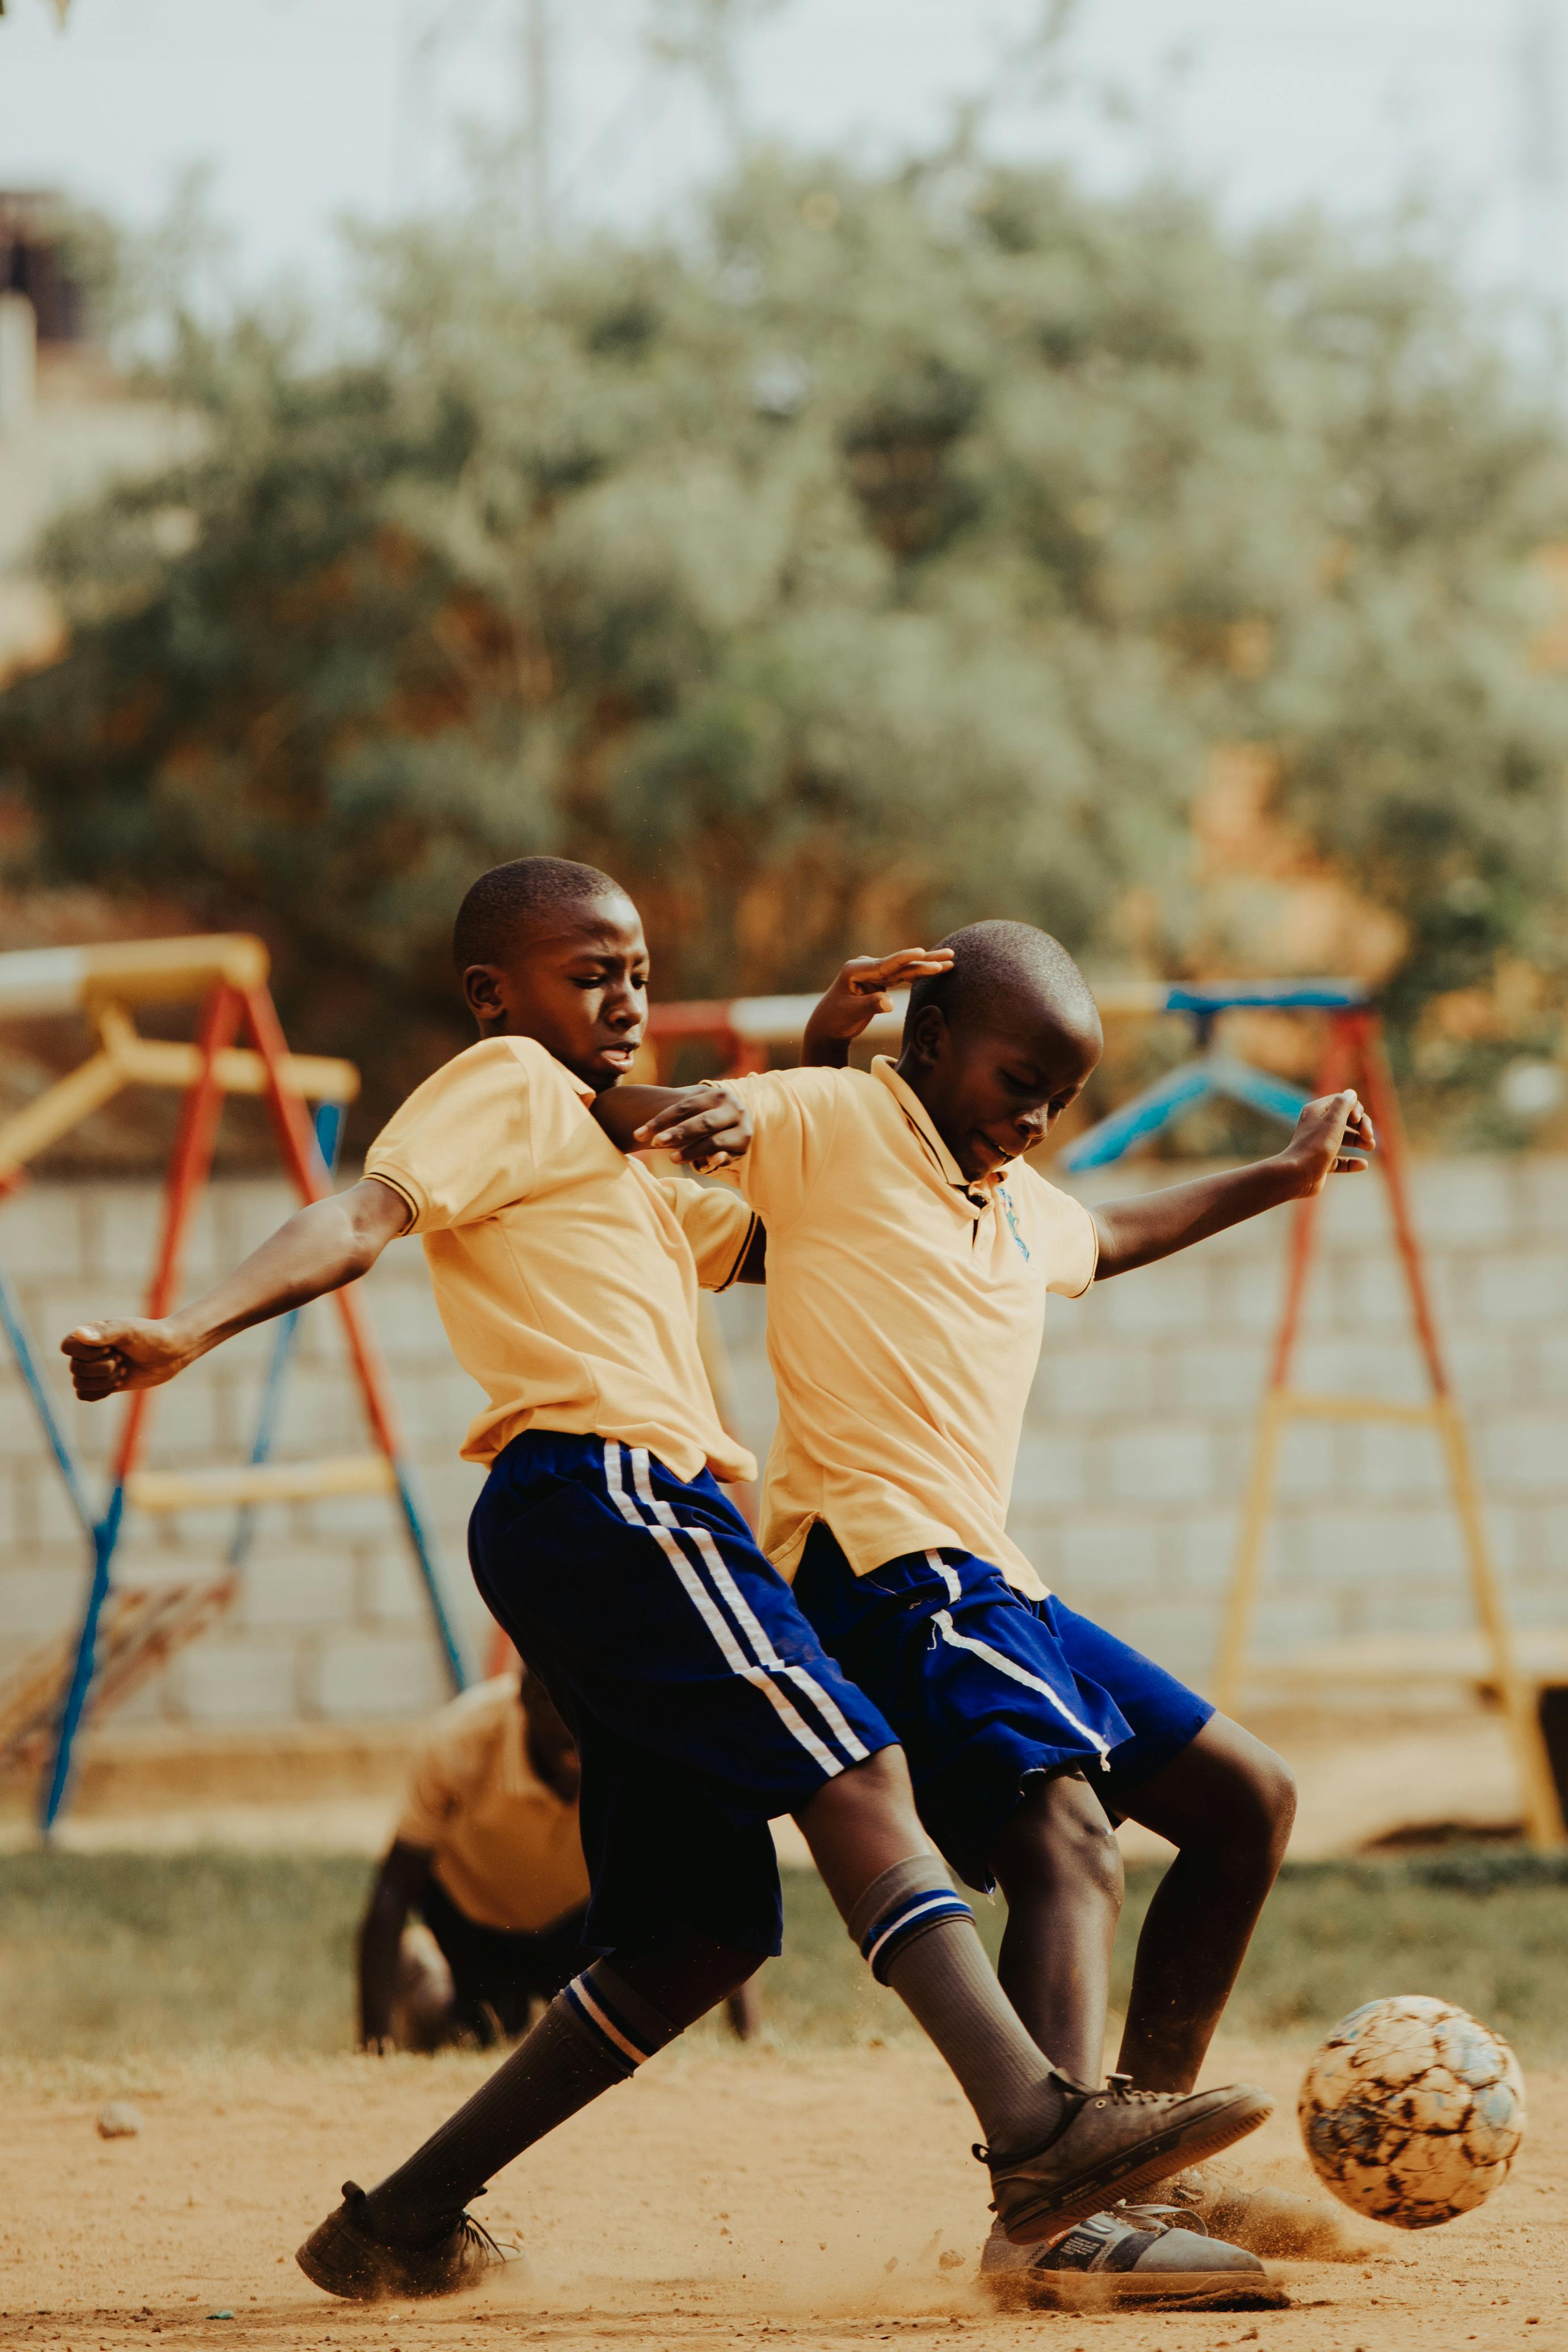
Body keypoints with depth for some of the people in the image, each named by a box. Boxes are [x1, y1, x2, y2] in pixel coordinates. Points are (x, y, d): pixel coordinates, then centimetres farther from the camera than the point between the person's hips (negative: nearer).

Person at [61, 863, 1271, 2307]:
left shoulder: (615, 1165, 33)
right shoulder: (506, 1083, 6)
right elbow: (364, 1215, -10)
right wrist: (195, 1331, -27)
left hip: (629, 1520, 10)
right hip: (604, 1492, -10)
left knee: (705, 1932, 8)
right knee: (855, 1771, -21)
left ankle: (405, 2224, 10)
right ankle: (1036, 2126, -35)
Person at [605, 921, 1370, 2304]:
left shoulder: (1028, 1211, 23)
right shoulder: (836, 1127, -3)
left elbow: (1111, 1240, 48)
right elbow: (594, 1117, -12)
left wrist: (1280, 1180, 53)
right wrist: (812, 1062, -28)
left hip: (990, 1590, 10)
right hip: (879, 1568, -10)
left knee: (1245, 1800, 19)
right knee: (1070, 1843, -29)